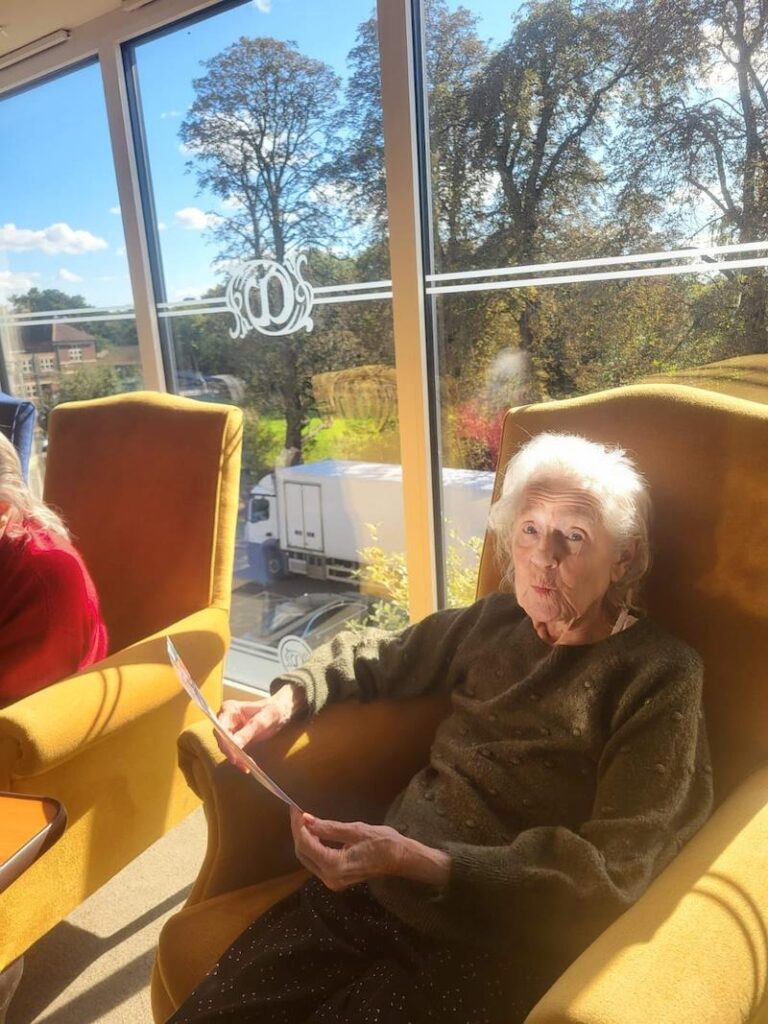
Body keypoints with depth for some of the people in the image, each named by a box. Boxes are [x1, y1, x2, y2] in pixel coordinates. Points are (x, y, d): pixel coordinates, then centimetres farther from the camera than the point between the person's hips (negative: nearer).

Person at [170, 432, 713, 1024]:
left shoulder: (661, 676, -8)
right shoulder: (494, 621, 7)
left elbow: (608, 869, -15)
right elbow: (377, 655, 21)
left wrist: (419, 863, -26)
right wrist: (288, 699, 1)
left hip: (495, 944, -4)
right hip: (371, 890, 4)